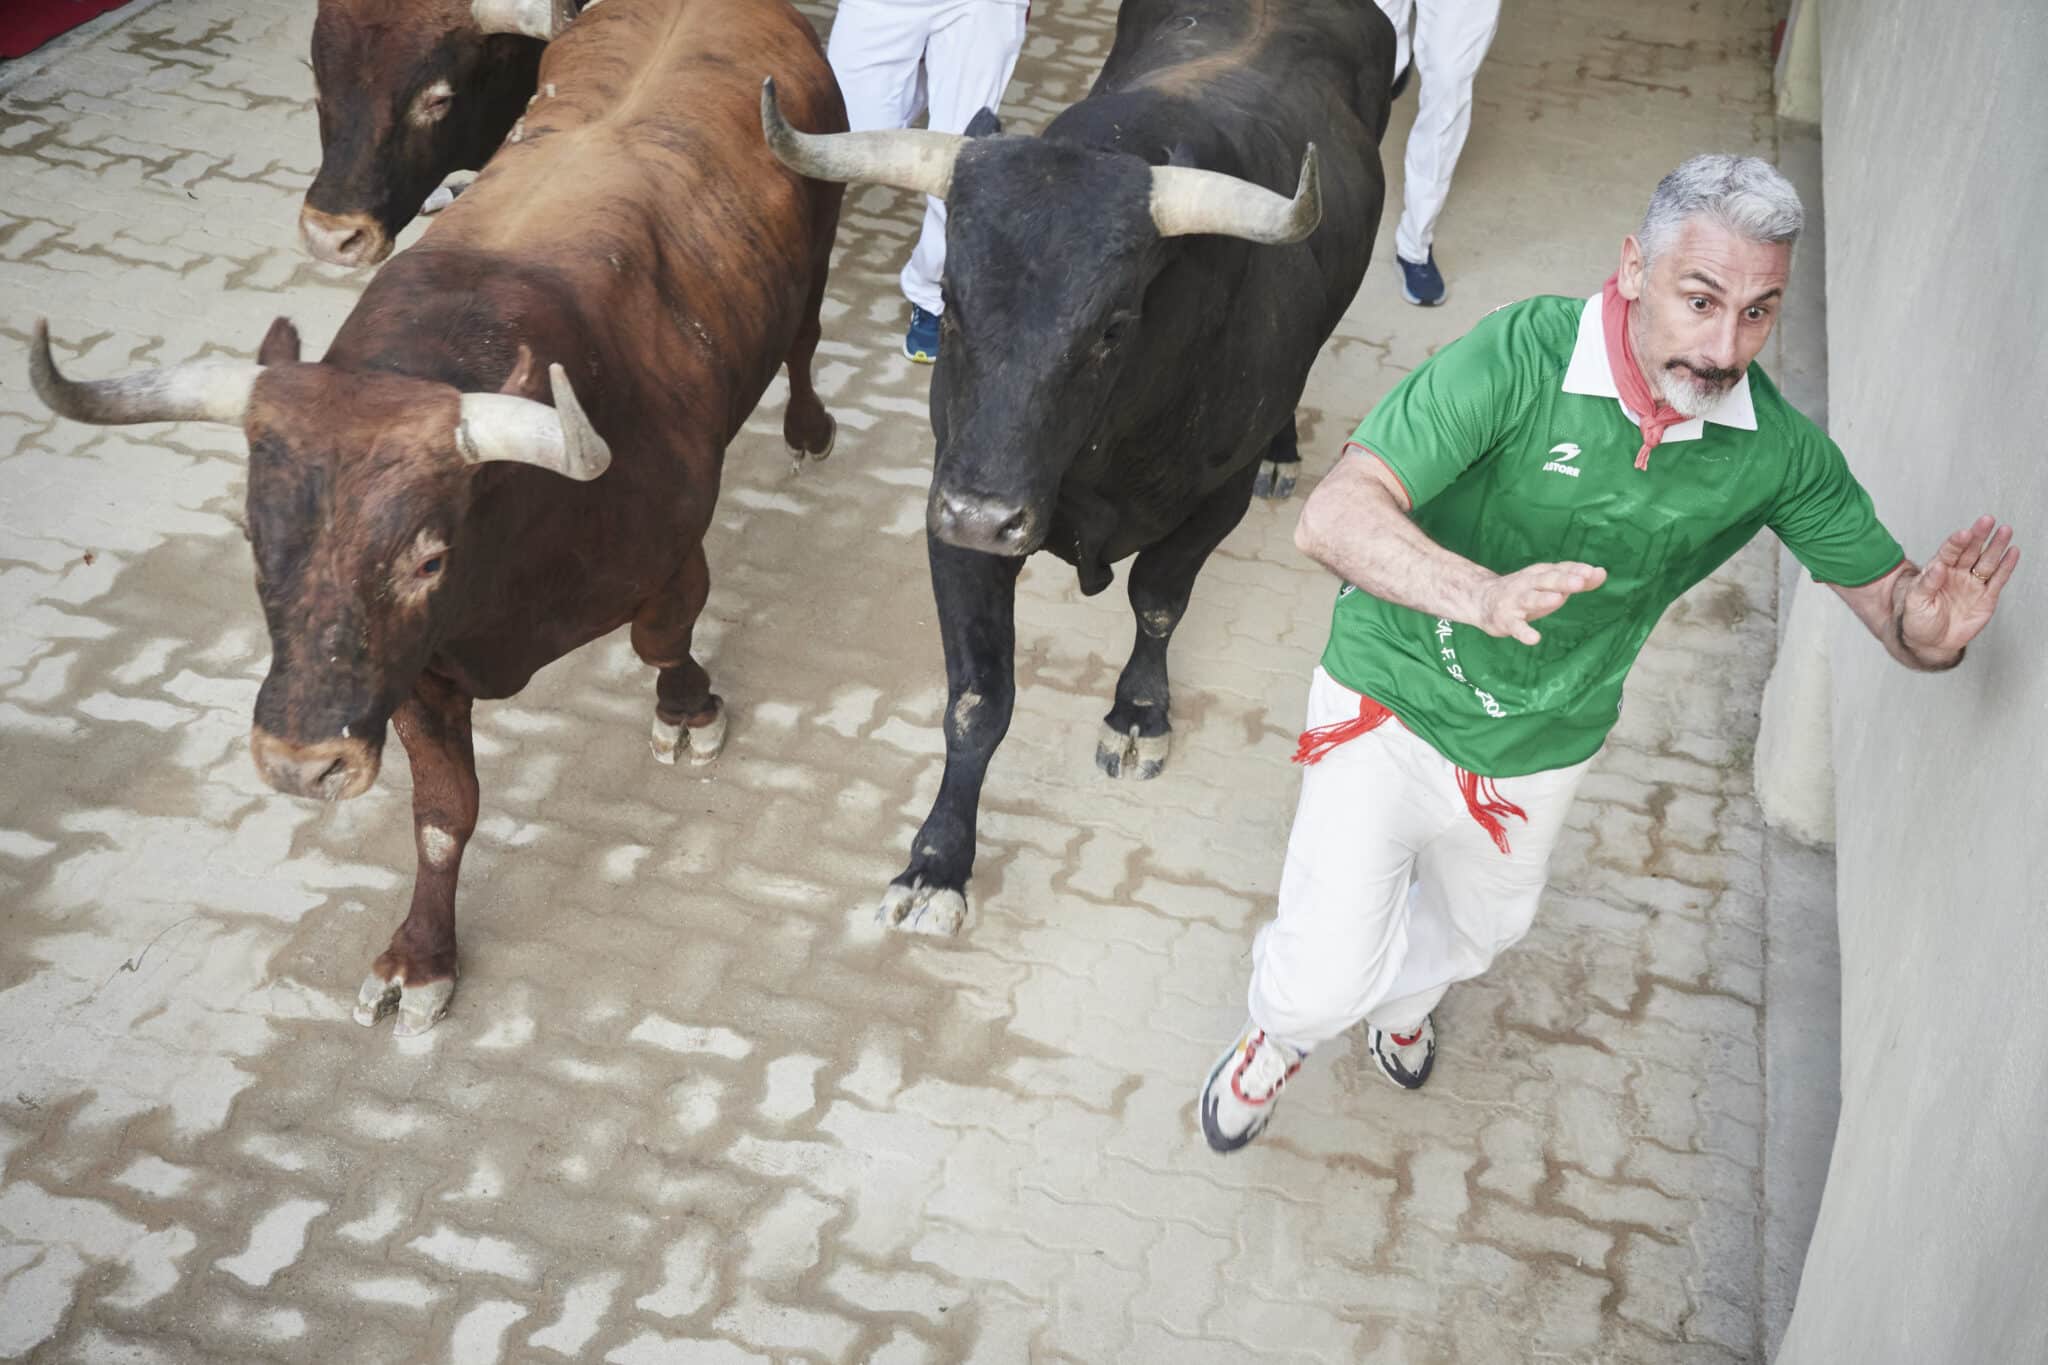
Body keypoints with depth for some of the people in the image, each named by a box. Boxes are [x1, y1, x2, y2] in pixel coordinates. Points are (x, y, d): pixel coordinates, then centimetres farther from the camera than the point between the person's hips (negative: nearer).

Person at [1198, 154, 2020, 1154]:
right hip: (1391, 705, -4)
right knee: (1324, 985, -6)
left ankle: (1401, 996, 68)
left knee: (1479, 930, 30)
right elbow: (1332, 517, -38)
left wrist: (1927, 631, -32)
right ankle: (1280, 1036, 34)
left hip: (1539, 751, 4)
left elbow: (1884, 589, -6)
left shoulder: (1778, 452, -17)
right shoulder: (1521, 356, -30)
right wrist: (1483, 594, -56)